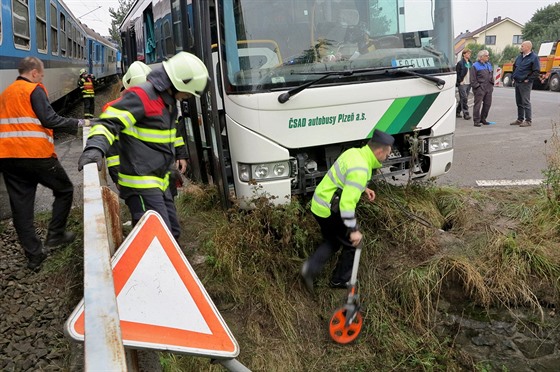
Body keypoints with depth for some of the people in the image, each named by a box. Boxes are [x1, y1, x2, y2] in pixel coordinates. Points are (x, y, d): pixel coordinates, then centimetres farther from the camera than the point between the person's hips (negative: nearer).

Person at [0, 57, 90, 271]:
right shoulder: (35, 90, -4)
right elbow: (49, 119, -14)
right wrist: (79, 123, -6)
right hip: (36, 154, -7)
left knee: (20, 205, 6)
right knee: (64, 190, 14)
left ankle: (34, 255, 9)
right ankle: (55, 234, 11)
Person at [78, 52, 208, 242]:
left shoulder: (168, 100, 13)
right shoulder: (140, 97, -17)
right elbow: (108, 122, -26)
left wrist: (171, 166, 30)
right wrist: (96, 148, -43)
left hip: (160, 182, 10)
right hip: (141, 184, -10)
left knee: (172, 233, 16)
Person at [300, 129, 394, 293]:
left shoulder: (354, 152, 3)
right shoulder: (360, 169, -27)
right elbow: (347, 202, -32)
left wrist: (363, 189, 15)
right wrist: (353, 230, -26)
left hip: (319, 205, 9)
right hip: (331, 211, -9)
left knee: (332, 241, 26)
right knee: (353, 243, 12)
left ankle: (311, 268, 11)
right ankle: (340, 280, 26)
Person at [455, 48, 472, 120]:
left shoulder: (470, 63, 15)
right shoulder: (460, 63, -6)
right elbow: (457, 74, -8)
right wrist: (460, 81, -13)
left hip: (468, 84, 7)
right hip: (462, 84, -7)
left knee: (462, 99, 11)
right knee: (464, 99, -10)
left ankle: (457, 112, 21)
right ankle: (466, 114, -10)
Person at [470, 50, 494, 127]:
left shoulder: (489, 64, 19)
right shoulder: (475, 66, -3)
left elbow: (492, 76, 26)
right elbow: (473, 79, -7)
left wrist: (492, 84, 16)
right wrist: (476, 86, -13)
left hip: (489, 88, 7)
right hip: (480, 89, -7)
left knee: (487, 104, 8)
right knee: (478, 104, -7)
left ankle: (483, 119, 21)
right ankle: (476, 121, -3)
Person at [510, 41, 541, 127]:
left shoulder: (534, 57, -10)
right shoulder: (519, 56, 13)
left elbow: (536, 71, -14)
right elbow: (514, 67, 27)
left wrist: (528, 79, -14)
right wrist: (513, 76, 17)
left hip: (525, 84, -8)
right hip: (517, 82, 8)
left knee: (526, 102, -7)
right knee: (519, 102, 13)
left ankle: (528, 121, -2)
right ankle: (520, 120, 21)